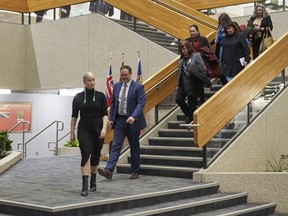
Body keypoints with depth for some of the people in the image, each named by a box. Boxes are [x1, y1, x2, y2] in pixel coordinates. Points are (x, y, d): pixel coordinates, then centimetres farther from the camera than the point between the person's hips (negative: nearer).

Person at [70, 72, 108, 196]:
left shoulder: (100, 96, 0)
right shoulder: (78, 97, -1)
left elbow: (105, 114, -3)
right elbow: (74, 116, 3)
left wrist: (104, 128, -16)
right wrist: (72, 132, 1)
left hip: (97, 129, 2)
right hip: (84, 130, -1)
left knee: (95, 156, 11)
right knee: (86, 155, -15)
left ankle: (93, 182, 29)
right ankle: (85, 186, -19)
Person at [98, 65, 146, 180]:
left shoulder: (138, 87, -7)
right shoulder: (117, 86, 10)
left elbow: (141, 103, -14)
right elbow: (113, 103, 14)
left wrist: (133, 117, -27)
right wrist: (111, 119, 7)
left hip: (132, 121, -4)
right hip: (119, 120, 4)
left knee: (134, 148, 7)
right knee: (116, 145, -5)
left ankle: (135, 172, 17)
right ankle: (109, 170, -14)